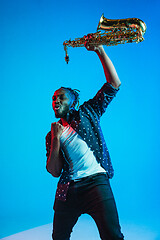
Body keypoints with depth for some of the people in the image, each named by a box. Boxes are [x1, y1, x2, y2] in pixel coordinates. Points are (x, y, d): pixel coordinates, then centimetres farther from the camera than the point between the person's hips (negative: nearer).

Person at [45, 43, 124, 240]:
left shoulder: (86, 113, 12)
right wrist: (56, 140, -3)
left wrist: (100, 51, -5)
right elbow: (54, 171, 9)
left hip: (95, 180, -3)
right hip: (68, 189, 4)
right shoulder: (51, 135, 17)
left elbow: (114, 85, 3)